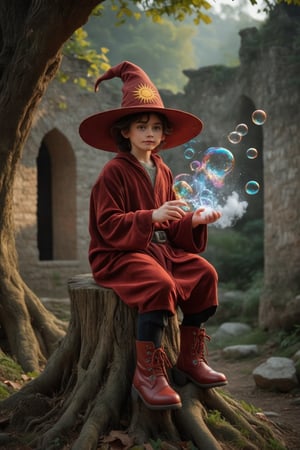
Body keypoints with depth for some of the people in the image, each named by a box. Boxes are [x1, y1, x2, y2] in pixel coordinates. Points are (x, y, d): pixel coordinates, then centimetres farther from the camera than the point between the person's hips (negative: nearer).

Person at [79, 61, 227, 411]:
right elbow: (109, 225, -17)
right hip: (119, 254, -8)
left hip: (161, 248, 8)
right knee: (159, 284, -33)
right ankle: (147, 373, -27)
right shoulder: (114, 172, -9)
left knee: (204, 273, -10)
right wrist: (152, 217, -27)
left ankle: (189, 358, 0)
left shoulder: (163, 172, 14)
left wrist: (193, 221, -4)